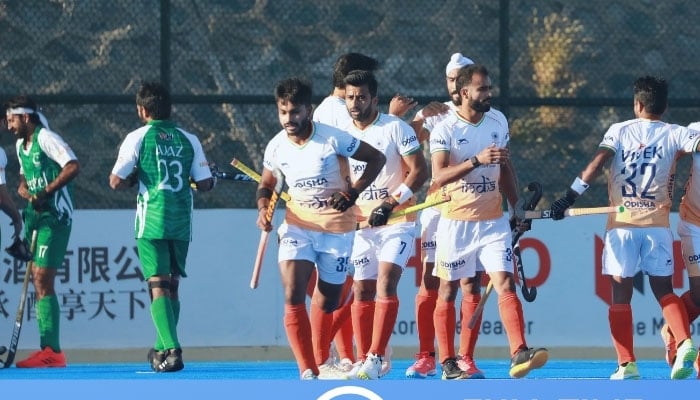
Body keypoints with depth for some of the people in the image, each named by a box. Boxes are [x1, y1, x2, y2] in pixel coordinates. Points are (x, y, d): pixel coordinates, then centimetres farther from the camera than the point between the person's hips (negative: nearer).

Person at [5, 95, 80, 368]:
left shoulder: (46, 138, -12)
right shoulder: (21, 145, 17)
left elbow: (73, 166, -22)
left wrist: (46, 192, -22)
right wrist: (24, 190, 1)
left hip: (54, 217, -10)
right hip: (35, 217, 10)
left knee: (42, 281, -14)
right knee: (38, 281, 8)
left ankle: (52, 351, -16)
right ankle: (49, 349, 11)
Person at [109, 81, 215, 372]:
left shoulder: (138, 138, -4)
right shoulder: (189, 140, 5)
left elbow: (116, 182, -9)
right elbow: (205, 183, 5)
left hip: (152, 223, -4)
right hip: (182, 223, 4)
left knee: (158, 286, -8)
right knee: (172, 286, 17)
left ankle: (172, 351, -23)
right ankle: (163, 349, 26)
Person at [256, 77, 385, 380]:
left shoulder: (333, 139, -16)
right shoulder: (276, 147, -4)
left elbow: (376, 159, -6)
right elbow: (266, 185, 12)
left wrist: (354, 192, -18)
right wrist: (263, 209, -10)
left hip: (337, 228, -2)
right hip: (298, 226, 2)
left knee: (327, 300, 10)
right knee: (293, 296, -18)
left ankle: (322, 362, 34)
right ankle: (308, 372, -19)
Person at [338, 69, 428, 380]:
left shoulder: (396, 128, -7)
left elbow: (419, 171, -10)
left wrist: (392, 203, -19)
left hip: (397, 220, -5)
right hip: (361, 224, 5)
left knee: (386, 283, -18)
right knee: (362, 290, 4)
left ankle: (375, 358, -22)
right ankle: (363, 361, 9)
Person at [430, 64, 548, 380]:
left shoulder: (498, 126, 8)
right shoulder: (445, 130, -8)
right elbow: (439, 177, -19)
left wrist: (517, 207, 15)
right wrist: (476, 160, -28)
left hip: (493, 221, 3)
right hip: (456, 222, -3)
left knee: (506, 283, -11)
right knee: (448, 291, 4)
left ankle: (519, 353, -20)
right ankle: (447, 363, 11)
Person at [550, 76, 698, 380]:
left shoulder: (620, 131, 4)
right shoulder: (673, 134, 4)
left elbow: (597, 164, -7)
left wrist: (570, 196, -8)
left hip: (622, 224, -1)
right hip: (657, 224, 1)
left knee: (621, 294, 4)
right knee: (664, 290, 10)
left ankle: (627, 364, -3)